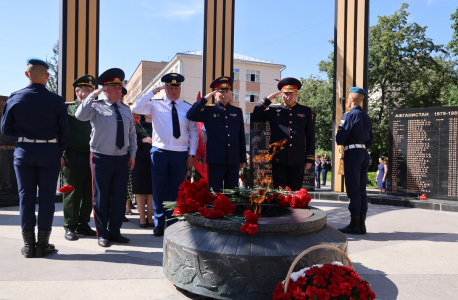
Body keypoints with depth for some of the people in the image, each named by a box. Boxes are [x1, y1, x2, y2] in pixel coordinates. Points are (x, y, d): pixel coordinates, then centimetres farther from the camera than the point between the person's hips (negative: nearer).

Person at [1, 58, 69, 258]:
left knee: (26, 196, 8)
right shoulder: (56, 101, -6)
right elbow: (64, 132, -1)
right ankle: (42, 244, 9)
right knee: (46, 197, 5)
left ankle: (28, 245, 12)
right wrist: (59, 153, 13)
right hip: (50, 152, -1)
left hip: (24, 152, 2)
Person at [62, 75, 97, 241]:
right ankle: (70, 227, 16)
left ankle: (83, 225, 21)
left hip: (91, 157, 4)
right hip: (73, 158, -4)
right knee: (72, 193, 3)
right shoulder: (66, 108, 3)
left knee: (89, 193, 8)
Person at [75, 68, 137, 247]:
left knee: (119, 197, 9)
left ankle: (114, 231, 24)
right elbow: (80, 116, -24)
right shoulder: (96, 106, -4)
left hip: (122, 159, 5)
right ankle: (102, 234, 20)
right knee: (101, 197, 5)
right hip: (102, 158, -4)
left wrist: (132, 154, 9)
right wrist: (93, 95, -20)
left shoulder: (125, 109, 12)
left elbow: (132, 134, 16)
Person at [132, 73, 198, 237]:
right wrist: (152, 92, -7)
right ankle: (159, 224, 20)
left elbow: (194, 133, 7)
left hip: (180, 154, 1)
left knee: (176, 190, 8)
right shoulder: (155, 105, 4)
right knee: (159, 189, 6)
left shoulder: (188, 108, 5)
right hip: (159, 152, 0)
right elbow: (135, 108, -8)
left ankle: (173, 223, 22)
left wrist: (192, 154, 2)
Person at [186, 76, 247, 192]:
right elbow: (190, 115, -13)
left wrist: (243, 159, 12)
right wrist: (205, 99, -10)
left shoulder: (237, 111, 12)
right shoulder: (208, 110, 4)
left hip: (234, 160, 3)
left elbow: (242, 137, 13)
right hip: (216, 160, -3)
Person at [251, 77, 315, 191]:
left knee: (295, 192, 8)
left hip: (297, 160, 1)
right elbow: (255, 117, -2)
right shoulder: (273, 109, 8)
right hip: (278, 159, 0)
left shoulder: (306, 111, 9)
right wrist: (267, 100, -4)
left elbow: (310, 137, 8)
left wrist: (310, 159, 3)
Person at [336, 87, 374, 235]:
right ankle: (361, 224, 12)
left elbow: (339, 138, -13)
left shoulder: (349, 115, -8)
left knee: (353, 190, -5)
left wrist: (341, 142, 7)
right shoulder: (366, 117, 17)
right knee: (361, 189, 8)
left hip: (352, 152, -8)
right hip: (364, 153, 8)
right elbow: (370, 139, 18)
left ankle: (354, 225, -1)